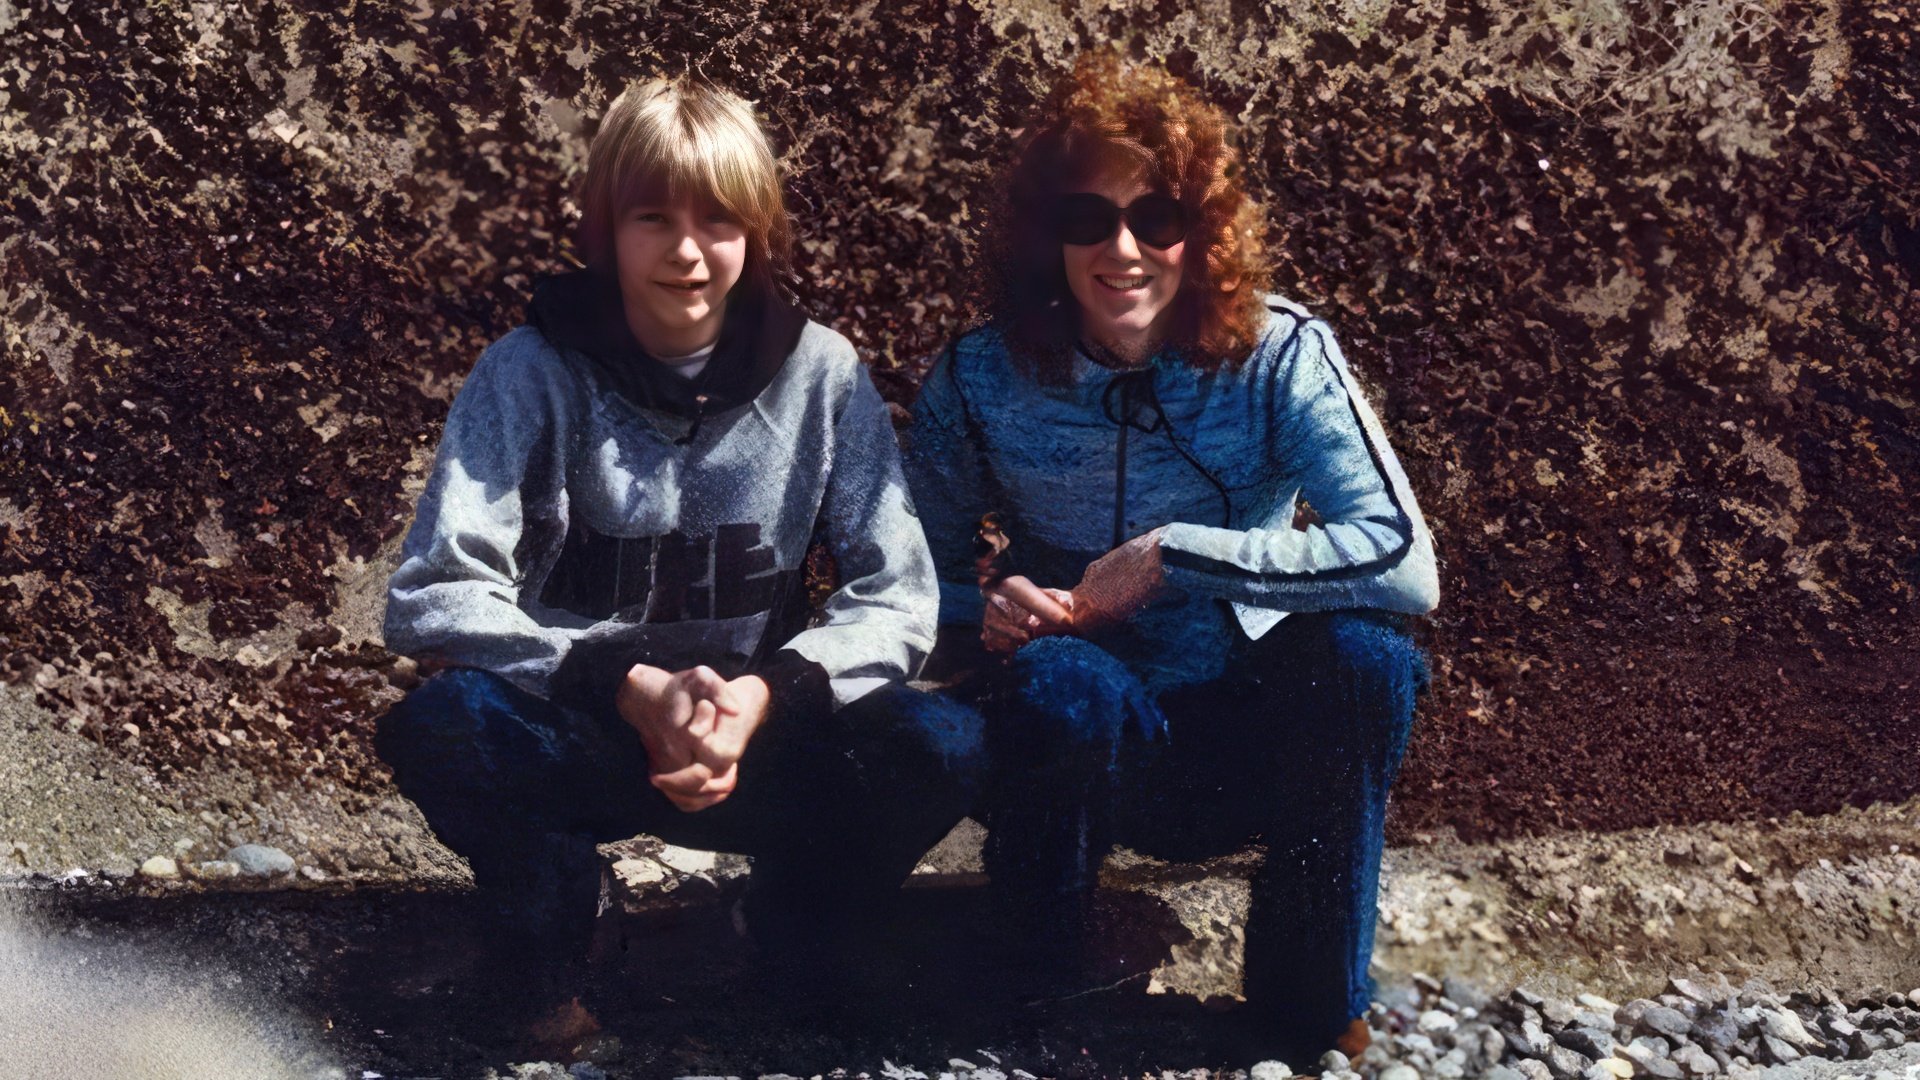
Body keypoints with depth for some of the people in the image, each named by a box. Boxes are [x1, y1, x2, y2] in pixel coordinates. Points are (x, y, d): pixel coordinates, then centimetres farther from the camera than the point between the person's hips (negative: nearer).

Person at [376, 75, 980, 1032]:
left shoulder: (820, 374, -5)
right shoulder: (532, 371, -9)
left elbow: (898, 597, -7)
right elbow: (430, 595, -17)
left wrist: (767, 693, -26)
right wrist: (628, 687, -30)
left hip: (757, 739, 1)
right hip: (573, 741, -1)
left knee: (943, 745, -27)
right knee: (441, 725, -33)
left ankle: (782, 957, 4)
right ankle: (547, 952, -1)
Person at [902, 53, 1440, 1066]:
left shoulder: (1279, 357, -13)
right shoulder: (980, 380, -9)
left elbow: (1405, 564, -25)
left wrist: (1172, 554, -28)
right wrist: (988, 608, -22)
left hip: (1250, 747, 0)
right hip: (1084, 745, 0)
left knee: (1366, 651, -30)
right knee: (1067, 685, -35)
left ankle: (1305, 1014, -11)